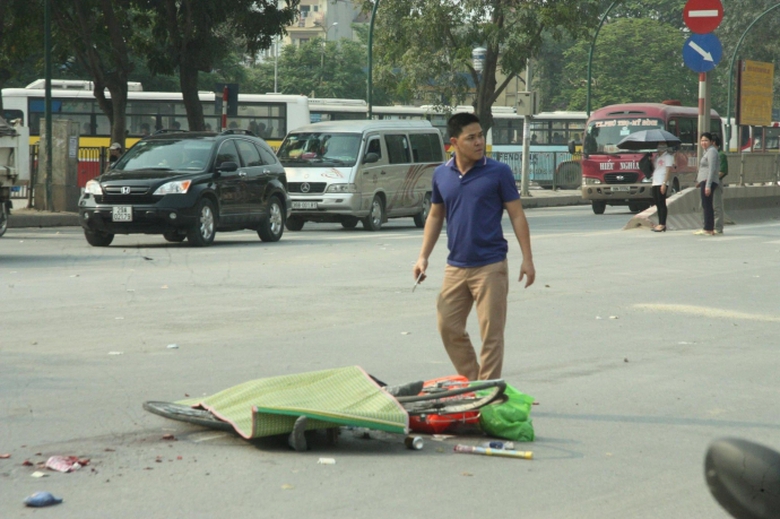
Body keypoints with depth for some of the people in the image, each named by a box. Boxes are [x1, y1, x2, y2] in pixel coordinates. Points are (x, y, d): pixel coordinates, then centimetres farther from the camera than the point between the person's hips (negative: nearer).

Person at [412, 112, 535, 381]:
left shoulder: (498, 172, -5)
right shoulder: (441, 175, 6)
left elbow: (517, 215, -2)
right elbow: (435, 216, 16)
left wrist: (527, 259, -7)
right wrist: (423, 257, 9)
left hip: (490, 266, -4)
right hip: (455, 267, 4)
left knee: (491, 333, -2)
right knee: (449, 328, 7)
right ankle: (470, 382, 22)